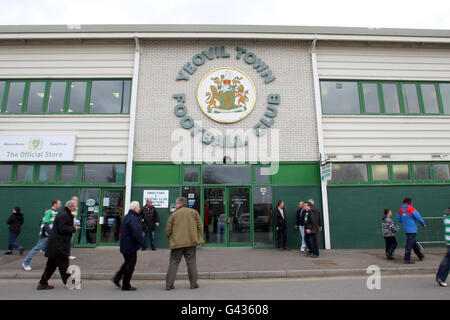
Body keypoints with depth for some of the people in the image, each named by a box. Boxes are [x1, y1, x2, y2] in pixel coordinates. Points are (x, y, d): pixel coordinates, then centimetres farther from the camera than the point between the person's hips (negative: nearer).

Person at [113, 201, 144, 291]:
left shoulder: (127, 217, 12)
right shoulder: (132, 218, -22)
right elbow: (136, 233, -28)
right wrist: (141, 242, -14)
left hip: (125, 245, 10)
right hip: (130, 246, -10)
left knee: (127, 263, 23)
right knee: (130, 265, 2)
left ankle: (117, 279, 24)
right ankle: (126, 286, 12)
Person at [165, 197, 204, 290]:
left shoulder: (174, 214, -1)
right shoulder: (194, 212, 5)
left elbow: (168, 230, 1)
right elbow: (200, 226, 4)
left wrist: (171, 240, 16)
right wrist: (197, 238, 14)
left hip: (177, 243, -1)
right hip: (191, 242, 1)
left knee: (173, 263, 9)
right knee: (191, 262, 10)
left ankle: (169, 284, 10)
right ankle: (194, 283, 13)